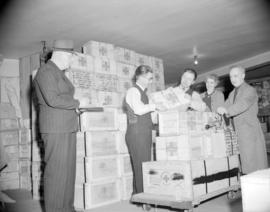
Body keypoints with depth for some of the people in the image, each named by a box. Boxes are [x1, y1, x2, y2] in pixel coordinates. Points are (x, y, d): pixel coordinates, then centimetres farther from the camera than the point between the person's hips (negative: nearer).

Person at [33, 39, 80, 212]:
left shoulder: (59, 73, 21)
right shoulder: (46, 71, -9)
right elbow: (53, 100, -20)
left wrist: (74, 108, 7)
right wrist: (76, 103, -9)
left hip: (67, 129, 9)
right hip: (55, 128, -9)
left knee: (68, 169, 10)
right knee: (56, 170, -6)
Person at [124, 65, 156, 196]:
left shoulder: (142, 92, 20)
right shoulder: (133, 91, -7)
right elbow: (138, 110, -20)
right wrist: (155, 105, -11)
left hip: (144, 133, 9)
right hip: (137, 133, -9)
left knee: (144, 166, 9)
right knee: (141, 166, -8)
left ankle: (137, 195, 16)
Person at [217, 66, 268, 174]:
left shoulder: (250, 90, -5)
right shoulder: (232, 94, 19)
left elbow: (242, 104, -22)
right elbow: (226, 108, 10)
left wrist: (227, 110, -38)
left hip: (250, 132, -6)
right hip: (238, 133, 6)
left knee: (253, 162, -6)